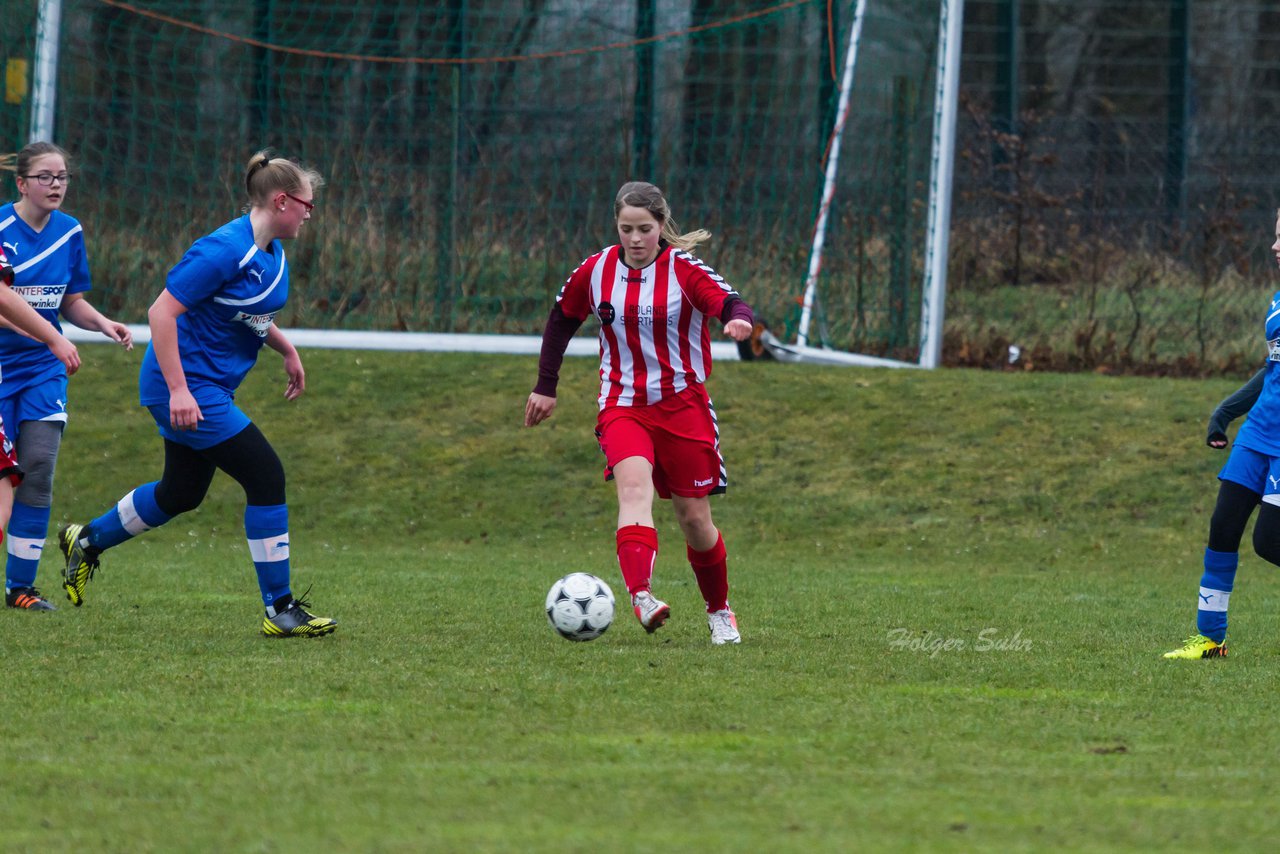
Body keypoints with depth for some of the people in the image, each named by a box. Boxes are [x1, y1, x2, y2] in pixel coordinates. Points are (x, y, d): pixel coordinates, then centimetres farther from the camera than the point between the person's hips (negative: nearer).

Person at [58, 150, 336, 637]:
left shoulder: (272, 252, 7)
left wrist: (287, 350, 17)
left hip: (210, 389, 10)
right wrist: (178, 389, -27)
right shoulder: (224, 250, -23)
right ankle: (280, 610, -5)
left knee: (181, 494, 20)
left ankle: (86, 542, 40)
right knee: (267, 477, -11)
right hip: (184, 387, -10)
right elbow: (162, 312, -24)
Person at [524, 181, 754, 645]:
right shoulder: (597, 270, 1)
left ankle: (719, 610, 30)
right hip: (622, 405, 1)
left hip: (683, 404, -1)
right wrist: (545, 387, 15)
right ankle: (641, 597, -45)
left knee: (694, 518, 5)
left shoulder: (685, 270, -8)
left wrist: (738, 319, -48)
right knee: (634, 485, -28)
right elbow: (562, 319, 16)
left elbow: (729, 301, -24)